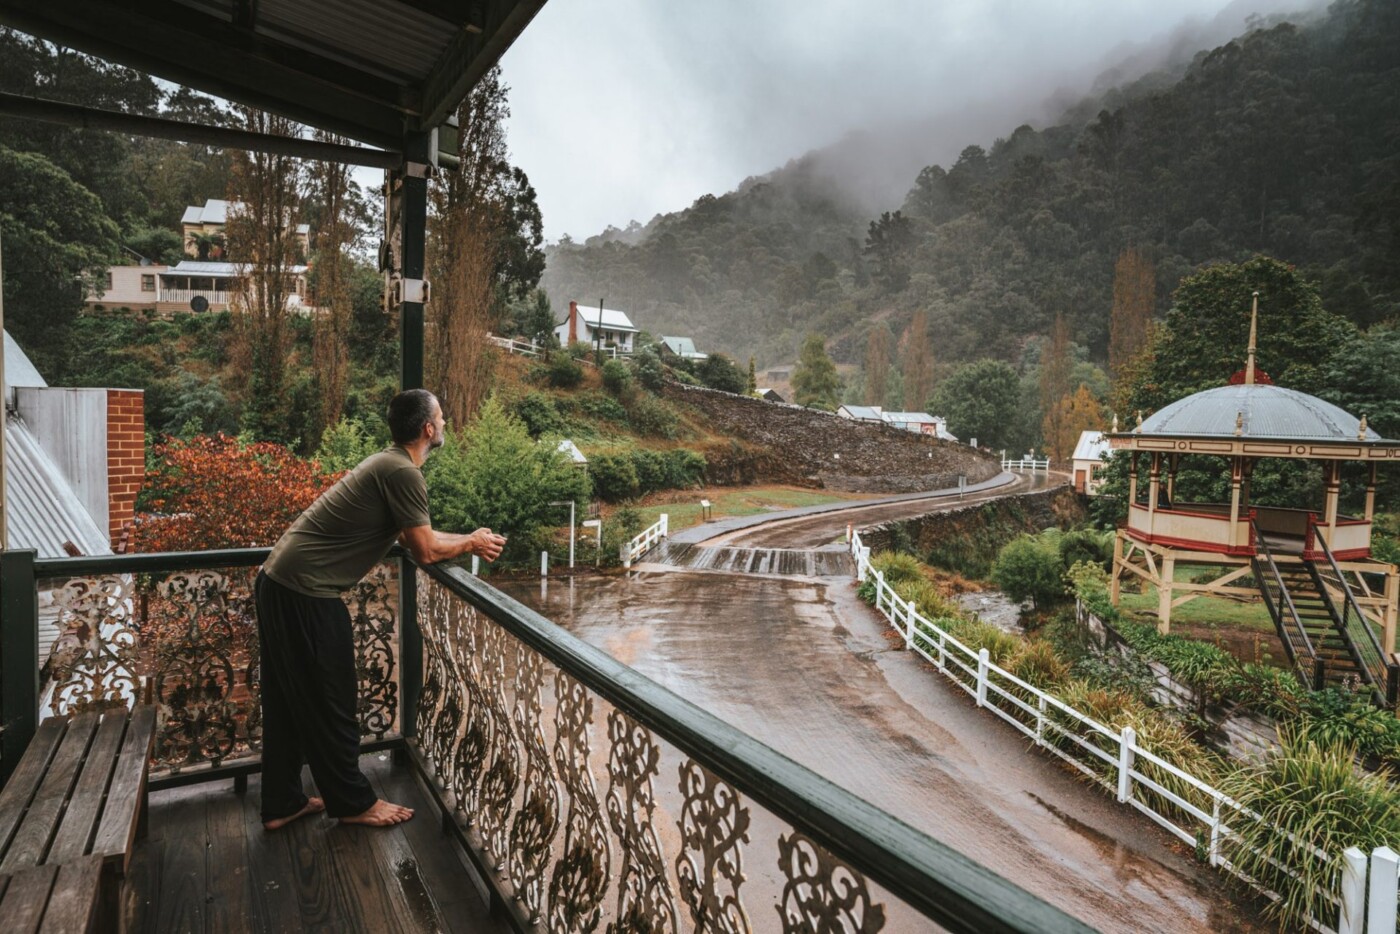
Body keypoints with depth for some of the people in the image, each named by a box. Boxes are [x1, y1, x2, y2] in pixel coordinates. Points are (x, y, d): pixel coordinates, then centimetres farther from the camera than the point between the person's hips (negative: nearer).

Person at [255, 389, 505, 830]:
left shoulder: (387, 464, 14)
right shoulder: (403, 473, -17)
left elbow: (414, 536, 19)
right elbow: (425, 550, -12)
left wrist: (469, 541, 14)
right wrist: (472, 542, 3)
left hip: (279, 583, 10)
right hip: (307, 594, -10)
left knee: (288, 703, 19)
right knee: (329, 704, 6)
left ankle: (282, 804, 32)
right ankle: (354, 802, 23)